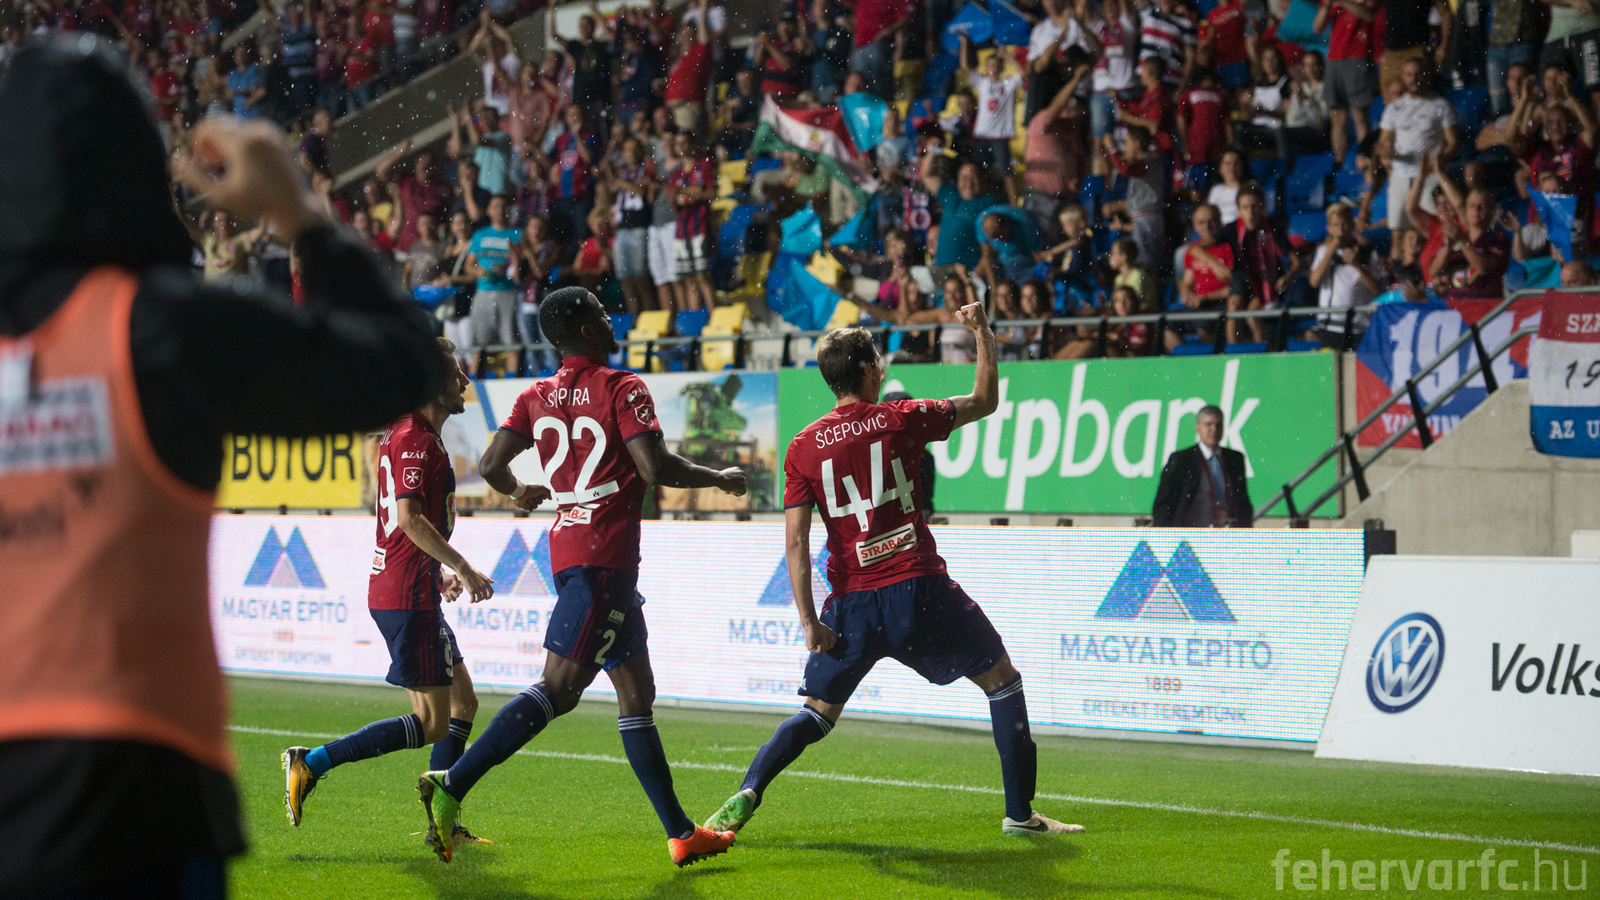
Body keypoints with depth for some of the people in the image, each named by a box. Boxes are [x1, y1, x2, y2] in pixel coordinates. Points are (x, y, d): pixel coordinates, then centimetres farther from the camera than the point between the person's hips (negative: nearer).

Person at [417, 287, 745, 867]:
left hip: (568, 545, 8)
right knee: (558, 689, -12)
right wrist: (720, 479, -1)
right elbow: (654, 468, -16)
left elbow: (490, 464, 5)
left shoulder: (536, 397, 11)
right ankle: (451, 786, -21)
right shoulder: (622, 388, -7)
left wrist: (518, 493, 27)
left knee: (636, 693, 11)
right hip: (604, 554, -8)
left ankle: (680, 833, 12)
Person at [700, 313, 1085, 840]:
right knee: (1001, 678, 11)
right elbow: (985, 401, 14)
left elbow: (796, 541, -1)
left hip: (851, 600, 3)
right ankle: (1019, 812, 8)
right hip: (917, 587, -3)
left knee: (818, 712, 16)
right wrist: (983, 333, 24)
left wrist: (808, 619, -1)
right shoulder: (901, 420, -1)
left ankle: (746, 797, -2)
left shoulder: (803, 448, 5)